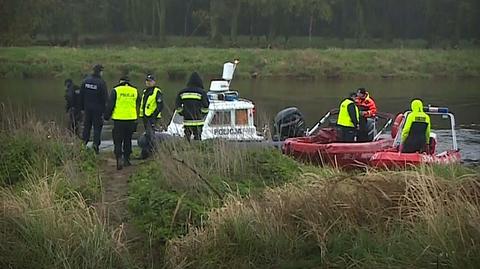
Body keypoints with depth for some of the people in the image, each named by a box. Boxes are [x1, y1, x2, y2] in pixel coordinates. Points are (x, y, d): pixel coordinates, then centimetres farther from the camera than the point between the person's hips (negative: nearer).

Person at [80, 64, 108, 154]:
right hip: (98, 109, -4)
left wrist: (83, 107, 16)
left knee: (87, 125, 14)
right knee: (97, 126, 2)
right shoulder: (101, 83, -13)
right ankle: (96, 144, -6)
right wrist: (104, 109, -5)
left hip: (87, 108, 4)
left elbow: (81, 95, 9)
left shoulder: (86, 80, 3)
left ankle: (84, 142, 14)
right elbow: (104, 97, -13)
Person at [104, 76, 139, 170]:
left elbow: (110, 105, -6)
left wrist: (107, 116, 4)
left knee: (118, 141, 0)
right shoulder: (135, 91, 8)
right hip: (131, 119, 3)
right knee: (127, 140, 15)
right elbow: (138, 105, 20)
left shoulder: (116, 91, -4)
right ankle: (126, 159, 18)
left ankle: (119, 159, -17)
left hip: (119, 120, -3)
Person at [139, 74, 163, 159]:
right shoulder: (145, 92, 20)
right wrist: (141, 115, 21)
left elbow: (160, 105, -12)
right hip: (145, 117, 9)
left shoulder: (157, 92, -7)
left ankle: (147, 151, -15)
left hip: (152, 117, -9)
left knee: (150, 134, -13)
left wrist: (154, 115, -18)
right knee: (148, 135, 12)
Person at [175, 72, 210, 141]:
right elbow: (205, 107, -7)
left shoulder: (182, 92, 7)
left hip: (187, 121, 3)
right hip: (197, 121, -3)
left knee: (187, 138, 9)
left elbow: (177, 106, 7)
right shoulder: (201, 92, -5)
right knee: (197, 139, -1)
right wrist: (203, 116, 8)